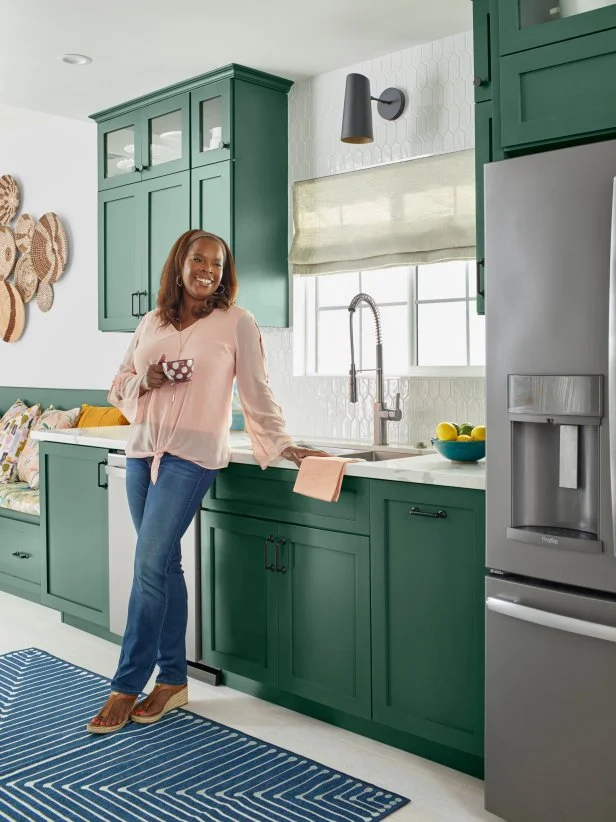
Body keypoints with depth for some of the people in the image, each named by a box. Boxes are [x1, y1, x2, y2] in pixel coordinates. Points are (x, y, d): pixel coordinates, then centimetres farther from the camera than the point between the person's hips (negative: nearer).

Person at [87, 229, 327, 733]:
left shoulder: (236, 322, -1)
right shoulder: (153, 322, 12)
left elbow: (257, 393, 2)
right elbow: (119, 386, 15)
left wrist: (284, 446, 0)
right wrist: (147, 381, -6)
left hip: (192, 455, -5)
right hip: (142, 450, 5)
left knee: (150, 564, -9)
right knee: (164, 564, 8)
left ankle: (126, 688, 3)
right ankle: (173, 680, 20)